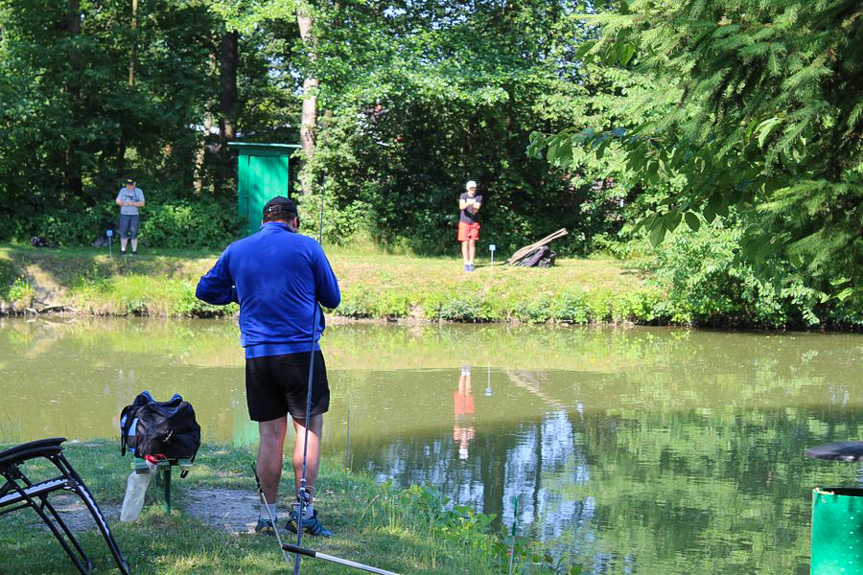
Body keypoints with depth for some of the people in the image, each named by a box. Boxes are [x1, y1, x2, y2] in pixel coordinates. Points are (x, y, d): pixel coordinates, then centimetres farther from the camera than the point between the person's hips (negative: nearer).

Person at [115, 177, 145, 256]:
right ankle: (123, 250, 7)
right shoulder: (123, 190, 8)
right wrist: (123, 203, -15)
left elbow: (142, 203, -5)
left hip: (134, 215, -2)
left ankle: (134, 250, 2)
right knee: (123, 233, 0)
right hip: (124, 214, 2)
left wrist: (132, 203, -20)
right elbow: (117, 201, 7)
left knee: (134, 233, -4)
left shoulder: (139, 191, 1)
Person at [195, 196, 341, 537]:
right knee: (309, 427, 3)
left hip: (257, 355, 3)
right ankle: (304, 510, -4)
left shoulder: (236, 251, 10)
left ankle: (268, 515, 8)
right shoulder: (307, 247, 0)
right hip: (302, 350, -3)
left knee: (270, 433, 7)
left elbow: (205, 291, 19)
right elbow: (332, 298, 7)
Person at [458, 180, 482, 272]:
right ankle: (466, 263, -1)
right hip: (464, 222, -1)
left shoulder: (479, 197, -1)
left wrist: (475, 208, -36)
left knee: (472, 243, -1)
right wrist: (467, 204, -42)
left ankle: (471, 263, 2)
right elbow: (461, 207, -21)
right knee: (465, 243, -3)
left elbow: (476, 210, -12)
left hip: (474, 223, 1)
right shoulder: (463, 196, -3)